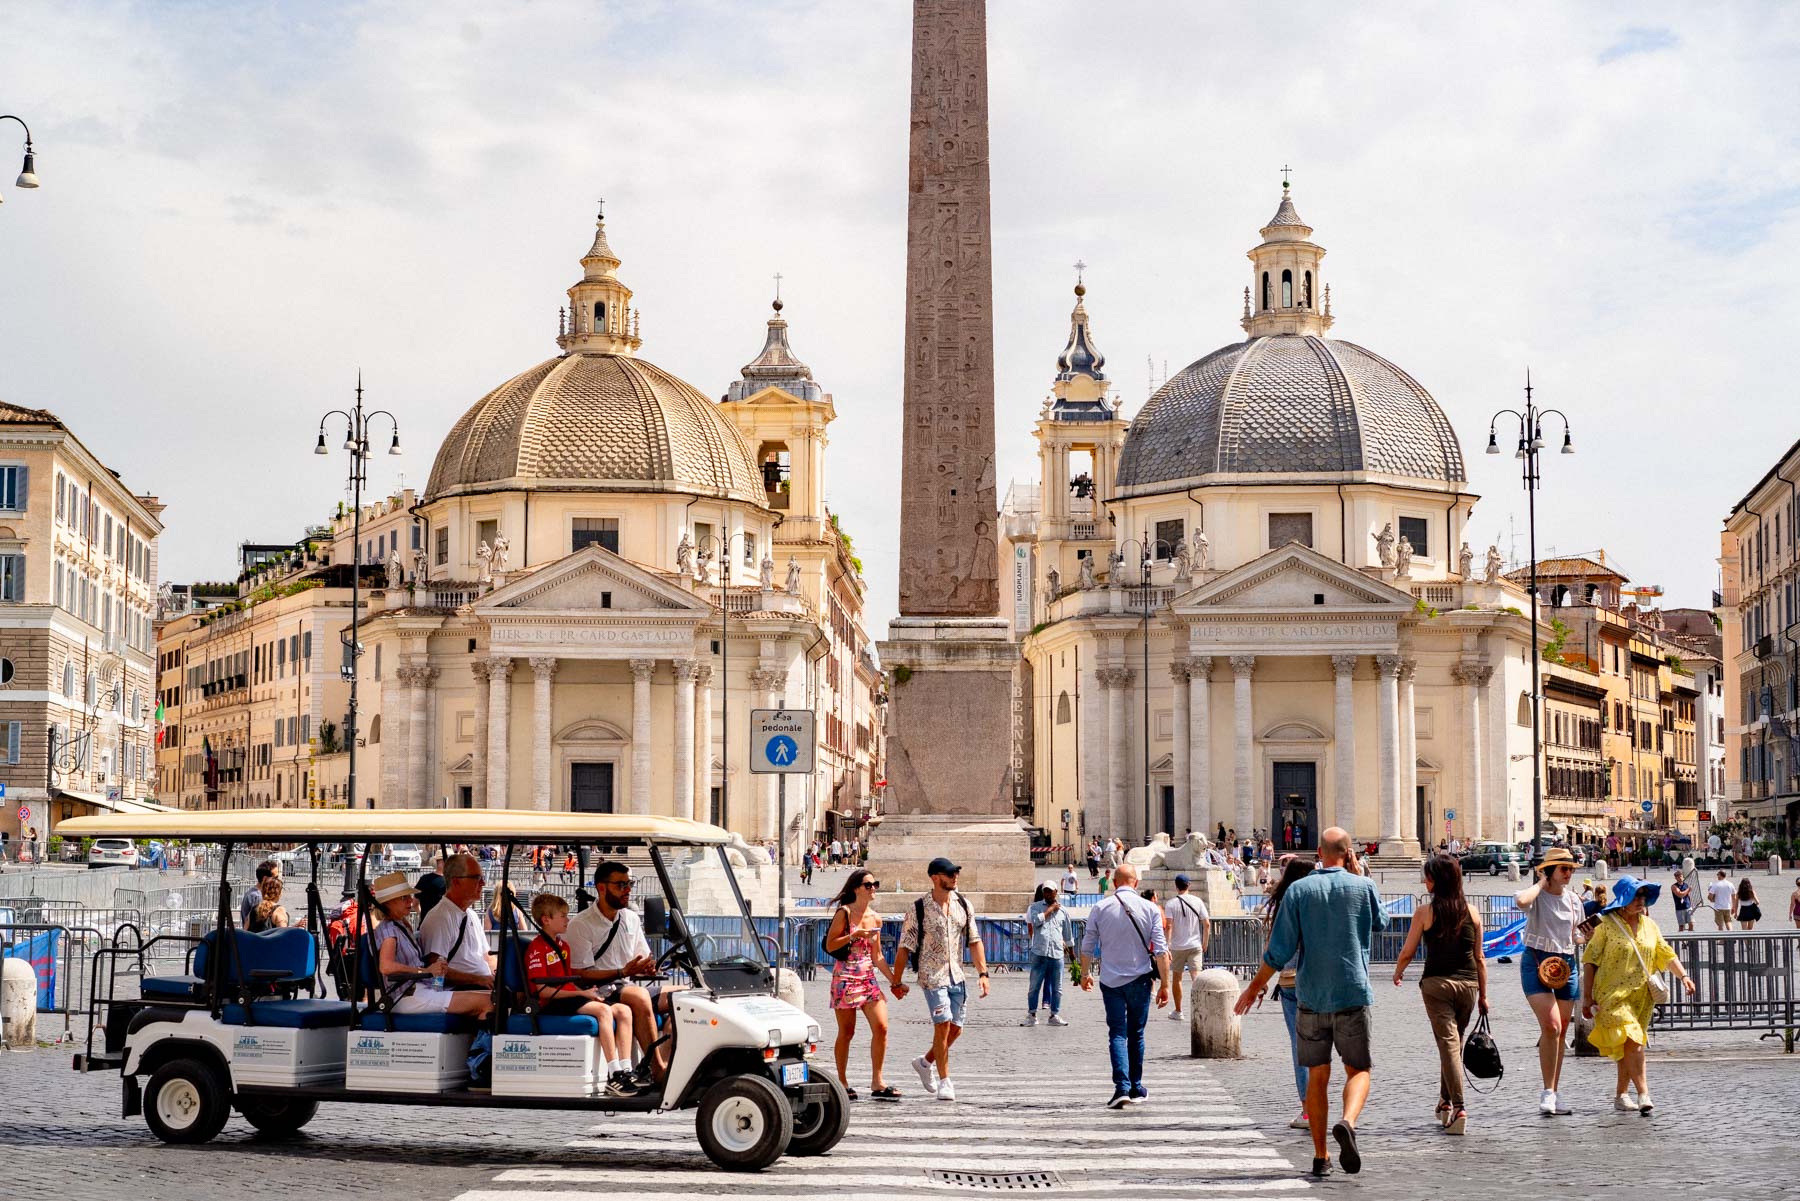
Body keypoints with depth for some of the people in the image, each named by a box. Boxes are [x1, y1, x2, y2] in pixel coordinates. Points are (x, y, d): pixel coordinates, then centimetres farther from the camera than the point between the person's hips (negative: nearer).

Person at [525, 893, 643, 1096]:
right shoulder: (537, 948, -9)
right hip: (551, 1005, -9)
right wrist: (582, 993, -18)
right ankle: (613, 1076, -32)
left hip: (569, 997, 9)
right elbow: (542, 990, -17)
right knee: (603, 1010, -30)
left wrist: (586, 992, 3)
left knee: (623, 1010, -8)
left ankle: (625, 1071, -14)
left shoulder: (562, 945, 21)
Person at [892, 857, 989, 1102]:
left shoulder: (963, 905, 8)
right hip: (932, 976, -5)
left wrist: (982, 973, 2)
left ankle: (925, 1062, 32)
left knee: (955, 1029, 7)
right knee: (943, 1025, -13)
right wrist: (896, 981, -4)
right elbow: (904, 948, -4)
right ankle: (944, 1082, -2)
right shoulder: (919, 909, -6)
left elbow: (974, 941, 11)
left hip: (957, 976, 5)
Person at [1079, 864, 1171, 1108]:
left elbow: (1087, 947, 5)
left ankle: (1122, 1087, -17)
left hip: (1110, 981, 0)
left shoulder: (1101, 908, -2)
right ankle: (1136, 1089, 20)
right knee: (1136, 1035, 13)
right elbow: (1160, 950, -6)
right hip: (1139, 980, 0)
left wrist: (1085, 974, 21)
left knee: (1117, 1034, 0)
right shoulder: (1149, 909, -3)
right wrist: (1164, 984, -1)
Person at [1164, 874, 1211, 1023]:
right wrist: (1205, 943, 13)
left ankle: (1178, 1011, 21)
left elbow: (1168, 926, -15)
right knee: (1196, 977, -3)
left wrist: (1166, 947, -15)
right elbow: (1207, 924, 1)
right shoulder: (1197, 901, 1)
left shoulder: (1171, 903, -6)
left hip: (1177, 946, -1)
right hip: (1195, 945, 1)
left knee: (1176, 978, 13)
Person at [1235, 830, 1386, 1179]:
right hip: (1353, 994, -1)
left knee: (1317, 1076, 9)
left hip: (1311, 996, 1)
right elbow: (1381, 922, 21)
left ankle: (1321, 1157, 11)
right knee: (1359, 1070, 8)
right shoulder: (1362, 887, -1)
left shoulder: (1298, 890, -1)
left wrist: (1255, 986, 9)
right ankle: (1347, 1122, -22)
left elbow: (1280, 949, -3)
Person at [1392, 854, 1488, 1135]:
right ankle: (1445, 1102, 29)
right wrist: (1483, 995, 14)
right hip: (1468, 983, 3)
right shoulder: (1471, 913, 4)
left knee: (1447, 1042, -4)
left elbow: (1407, 952, 0)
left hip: (1436, 983, -3)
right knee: (1456, 1042, 18)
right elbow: (1479, 958, 7)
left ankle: (1458, 1109, -15)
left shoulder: (1425, 912, -5)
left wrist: (1397, 973, 20)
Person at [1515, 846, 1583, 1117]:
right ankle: (1548, 1092, -15)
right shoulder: (1536, 896, -8)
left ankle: (1552, 1095, 14)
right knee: (1551, 1026, -19)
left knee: (1559, 1033, 7)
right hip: (1536, 963, -6)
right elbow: (1521, 900, -33)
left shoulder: (1573, 899, 11)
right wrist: (1541, 883, -17)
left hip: (1566, 965, 6)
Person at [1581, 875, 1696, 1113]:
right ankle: (1643, 1094, -18)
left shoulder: (1650, 926, 11)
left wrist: (1683, 976, -6)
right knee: (1633, 1042, -18)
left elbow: (1667, 954, 12)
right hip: (1612, 995, -6)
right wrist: (1587, 997, -8)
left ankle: (1620, 1096, 20)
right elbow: (1590, 961, -6)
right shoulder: (1608, 924, -6)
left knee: (1628, 1047, 9)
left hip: (1640, 996, 6)